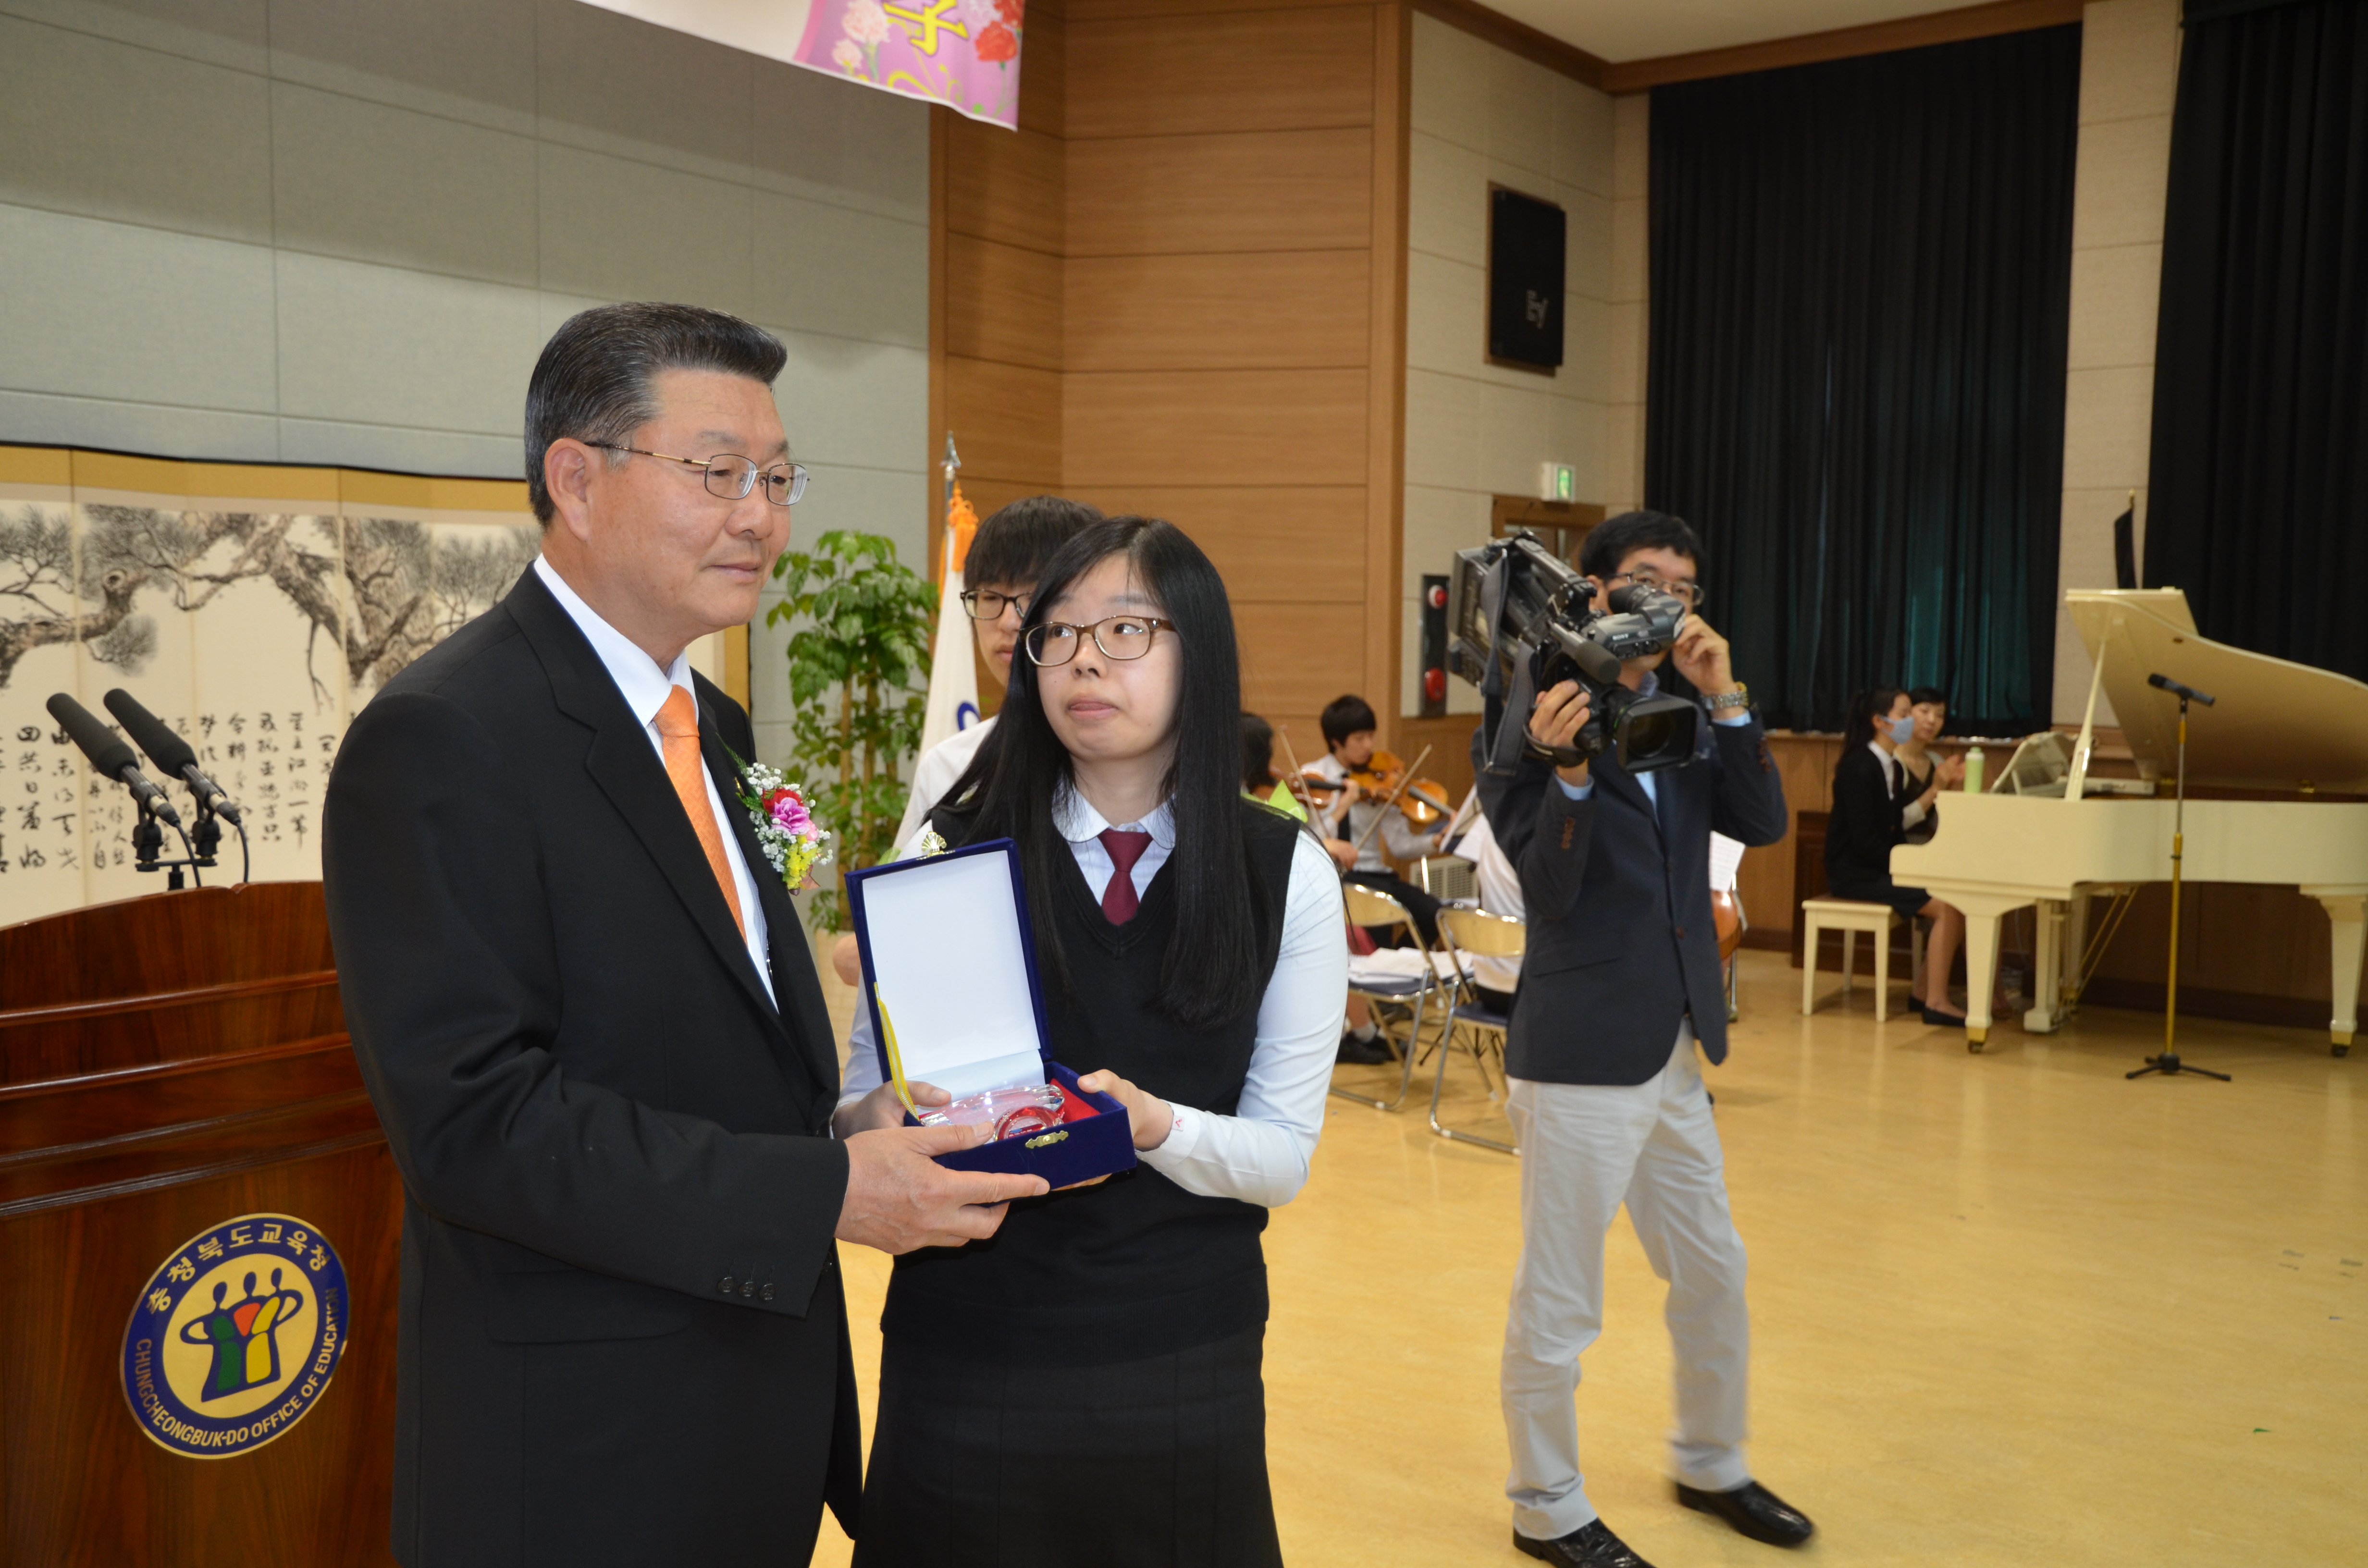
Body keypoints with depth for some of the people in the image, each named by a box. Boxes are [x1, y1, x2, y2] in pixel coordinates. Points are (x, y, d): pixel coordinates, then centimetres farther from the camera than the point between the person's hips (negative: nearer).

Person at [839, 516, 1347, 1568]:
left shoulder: (1287, 875, -4)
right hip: (970, 1353, 0)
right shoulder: (957, 851, -4)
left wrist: (1155, 1125, -22)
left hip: (1191, 1366, 1)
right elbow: (865, 1090, -2)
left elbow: (1285, 1153, -3)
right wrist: (885, 1122, -25)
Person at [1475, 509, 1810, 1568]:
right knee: (1558, 1304, 5)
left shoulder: (1685, 718, 9)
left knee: (1713, 1276, 22)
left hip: (1676, 1053, 8)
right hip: (1584, 1055, -8)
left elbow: (1762, 824, -3)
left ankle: (1711, 1466, 43)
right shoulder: (1524, 726, -11)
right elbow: (1551, 889, -17)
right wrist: (1567, 770, -31)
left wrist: (1723, 697, -12)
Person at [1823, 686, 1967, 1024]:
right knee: (1949, 906, -19)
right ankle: (1936, 1002, -13)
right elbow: (1865, 840, -21)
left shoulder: (1892, 767, 13)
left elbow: (1903, 822, 11)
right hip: (1855, 873, -9)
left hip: (1881, 867, 9)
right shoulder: (1859, 768, -16)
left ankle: (1925, 989, 2)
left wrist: (1937, 786, 6)